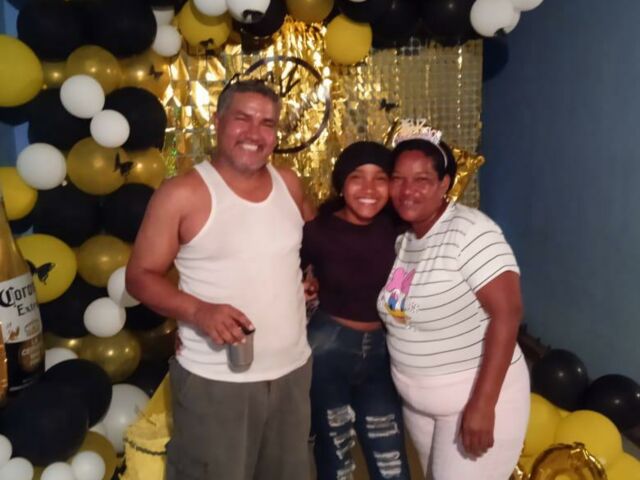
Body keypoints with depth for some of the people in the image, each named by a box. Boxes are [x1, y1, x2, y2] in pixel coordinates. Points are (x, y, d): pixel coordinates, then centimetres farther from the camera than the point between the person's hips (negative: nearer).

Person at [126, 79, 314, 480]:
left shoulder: (289, 184, 3)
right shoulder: (182, 194, -12)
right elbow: (141, 276, -9)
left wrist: (307, 279, 5)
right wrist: (199, 310, -25)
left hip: (293, 370, 5)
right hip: (215, 380, -5)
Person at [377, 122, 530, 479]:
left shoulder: (469, 231, -21)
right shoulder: (401, 239, 2)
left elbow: (507, 313, -25)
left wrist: (482, 404, -27)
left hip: (473, 398, -7)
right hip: (417, 402, 7)